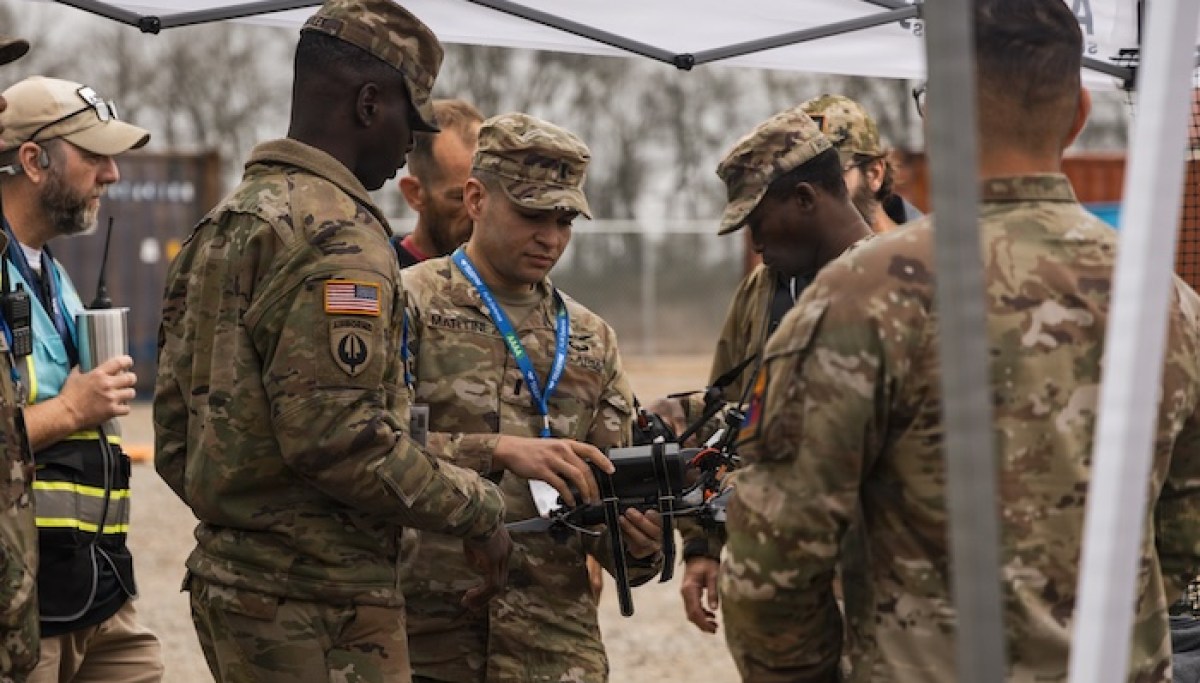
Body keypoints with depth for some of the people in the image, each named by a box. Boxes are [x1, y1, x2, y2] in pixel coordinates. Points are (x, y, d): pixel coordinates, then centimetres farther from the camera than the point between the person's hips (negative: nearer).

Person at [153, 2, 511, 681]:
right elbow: (339, 435, -23)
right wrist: (478, 508, -13)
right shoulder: (337, 234, -15)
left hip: (227, 578, 9)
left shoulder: (221, 224, 13)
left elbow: (175, 430, 15)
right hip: (320, 600, -9)